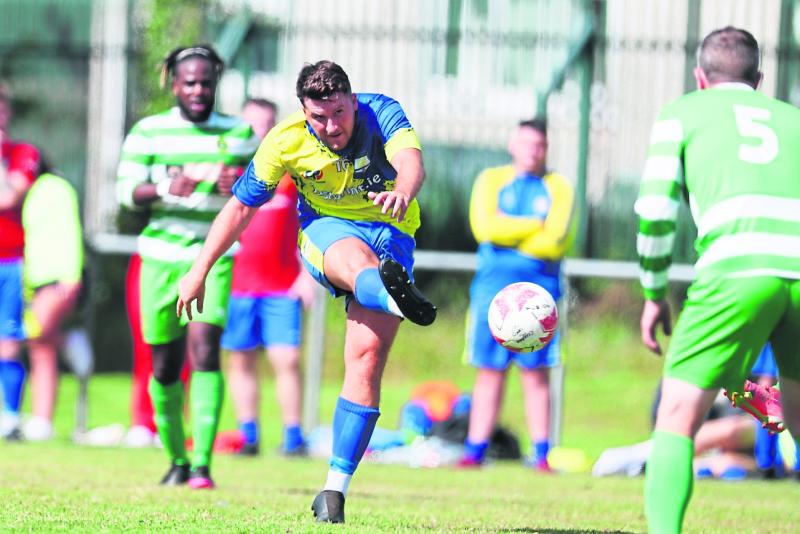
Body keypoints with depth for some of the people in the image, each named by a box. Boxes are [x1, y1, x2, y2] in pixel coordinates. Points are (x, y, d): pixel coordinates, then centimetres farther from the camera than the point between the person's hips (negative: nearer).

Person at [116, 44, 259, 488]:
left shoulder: (238, 133, 5)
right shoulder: (148, 131, 2)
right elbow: (126, 190, -4)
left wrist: (239, 187, -12)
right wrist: (167, 189, -24)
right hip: (161, 254, 1)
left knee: (203, 346, -19)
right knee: (165, 364, 5)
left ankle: (202, 463, -21)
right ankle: (176, 459, 25)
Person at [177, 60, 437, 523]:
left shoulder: (382, 114, -16)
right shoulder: (286, 142, -10)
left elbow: (411, 163, -36)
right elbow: (241, 206, 1)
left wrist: (401, 192, -60)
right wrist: (200, 271, 3)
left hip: (389, 233, 0)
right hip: (325, 229, 0)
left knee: (366, 362, -15)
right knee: (354, 257, -40)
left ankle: (335, 490, -11)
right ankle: (399, 301, -78)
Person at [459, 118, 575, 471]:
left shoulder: (559, 188, 9)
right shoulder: (491, 180, 13)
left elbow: (556, 242, -6)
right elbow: (484, 227, -4)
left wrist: (508, 232, -3)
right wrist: (536, 226, -3)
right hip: (493, 284, 1)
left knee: (536, 373, -4)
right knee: (489, 372, -1)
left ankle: (541, 455, -3)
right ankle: (474, 452, 2)